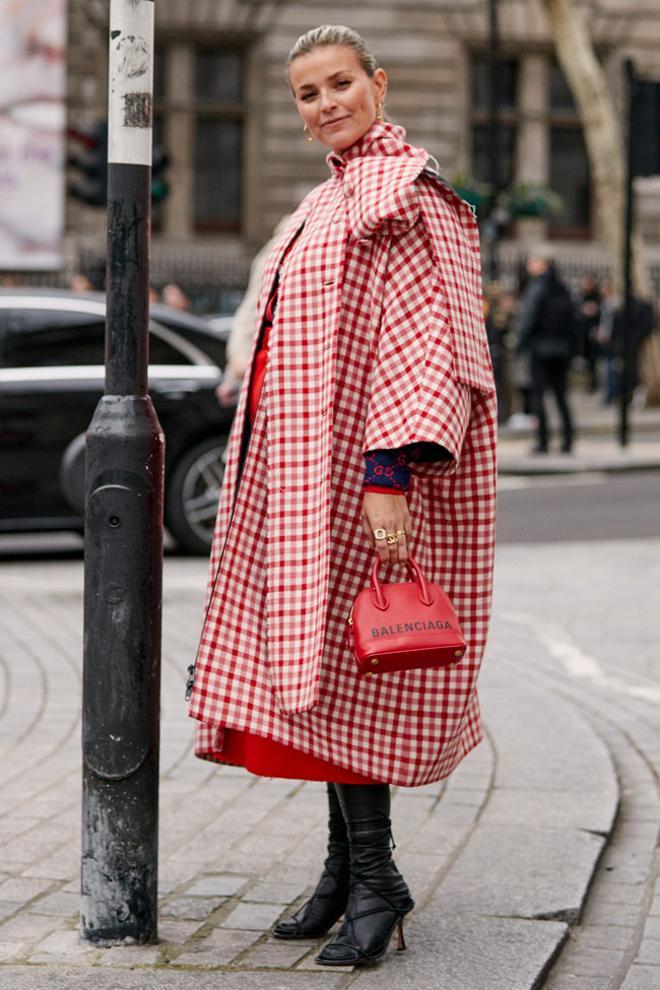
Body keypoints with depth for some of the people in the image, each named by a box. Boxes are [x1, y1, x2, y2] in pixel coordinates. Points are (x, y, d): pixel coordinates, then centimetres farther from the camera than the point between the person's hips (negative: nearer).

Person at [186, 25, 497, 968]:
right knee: (313, 667, 9)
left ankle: (375, 880, -4)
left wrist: (390, 475, -26)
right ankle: (347, 868, 16)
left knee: (331, 668, -11)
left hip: (361, 467, -9)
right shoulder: (333, 199, 19)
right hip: (303, 471, 9)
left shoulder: (405, 191, -10)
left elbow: (426, 340, -18)